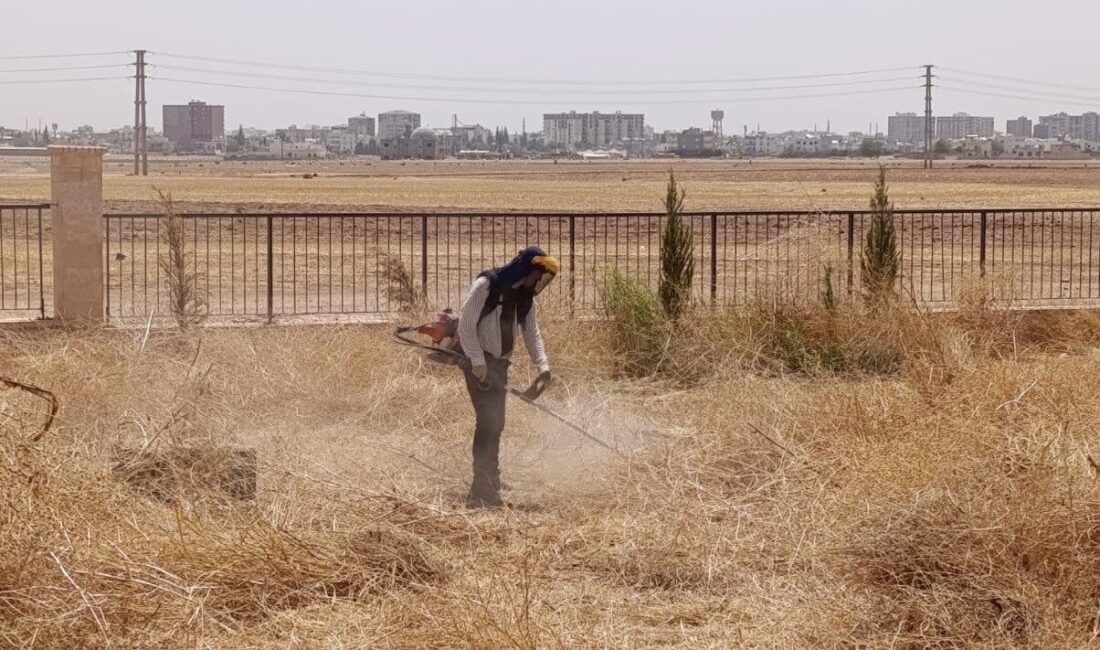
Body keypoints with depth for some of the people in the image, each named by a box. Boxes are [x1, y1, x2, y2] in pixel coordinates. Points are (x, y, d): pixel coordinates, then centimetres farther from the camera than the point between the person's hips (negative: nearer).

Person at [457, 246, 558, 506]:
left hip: (499, 363, 8)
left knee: (495, 424, 10)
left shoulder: (524, 297, 10)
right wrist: (478, 362, -21)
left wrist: (542, 365, -2)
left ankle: (487, 488, 20)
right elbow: (466, 324, -16)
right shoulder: (485, 285, -14)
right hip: (478, 362, -8)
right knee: (488, 421, -15)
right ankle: (482, 489, -16)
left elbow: (532, 332, 13)